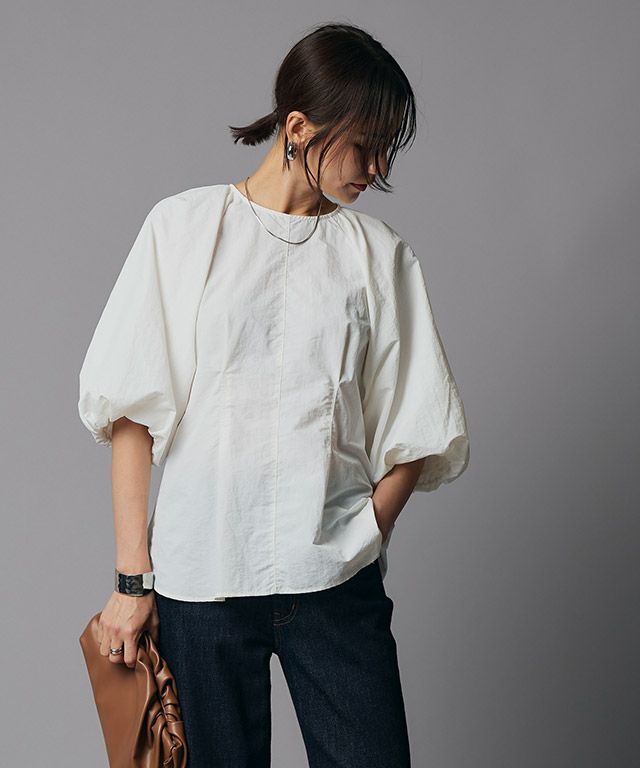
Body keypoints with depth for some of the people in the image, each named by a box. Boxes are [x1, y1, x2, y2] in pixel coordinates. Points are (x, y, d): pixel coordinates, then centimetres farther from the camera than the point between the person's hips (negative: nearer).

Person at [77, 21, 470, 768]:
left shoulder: (380, 253, 6)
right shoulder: (185, 227, 2)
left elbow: (412, 434, 8)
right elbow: (133, 412, 0)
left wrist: (357, 543, -2)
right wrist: (132, 575, -3)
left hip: (337, 586, 1)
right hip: (198, 577, -1)